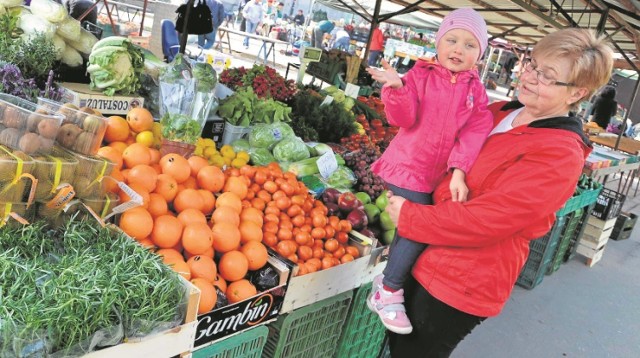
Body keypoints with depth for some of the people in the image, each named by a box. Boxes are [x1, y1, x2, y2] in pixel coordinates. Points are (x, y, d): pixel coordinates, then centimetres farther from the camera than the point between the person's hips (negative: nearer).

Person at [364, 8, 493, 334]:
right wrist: (397, 88, -33)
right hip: (409, 167, -5)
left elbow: (474, 133, -7)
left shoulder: (476, 91, 4)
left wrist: (459, 169, -20)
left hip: (439, 174, 5)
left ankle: (390, 279, 36)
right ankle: (387, 293, 5)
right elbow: (405, 119, -14)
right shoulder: (421, 75, -6)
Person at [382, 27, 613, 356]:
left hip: (465, 284, -7)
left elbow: (485, 220, -26)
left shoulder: (560, 155, -20)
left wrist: (409, 216, -17)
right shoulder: (497, 113, 4)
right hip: (425, 258, 8)